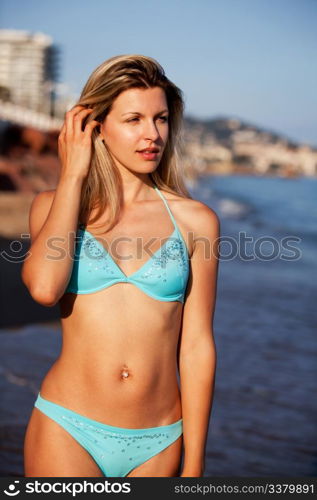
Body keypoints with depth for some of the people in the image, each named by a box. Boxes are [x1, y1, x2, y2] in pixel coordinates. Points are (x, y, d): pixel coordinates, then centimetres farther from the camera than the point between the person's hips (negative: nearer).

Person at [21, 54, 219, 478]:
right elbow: (44, 287, -19)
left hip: (158, 443, 1)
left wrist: (194, 467, 0)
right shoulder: (54, 205, 2)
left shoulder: (194, 220, 0)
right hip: (68, 430, 0)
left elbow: (196, 347, 1)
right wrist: (73, 174, -9)